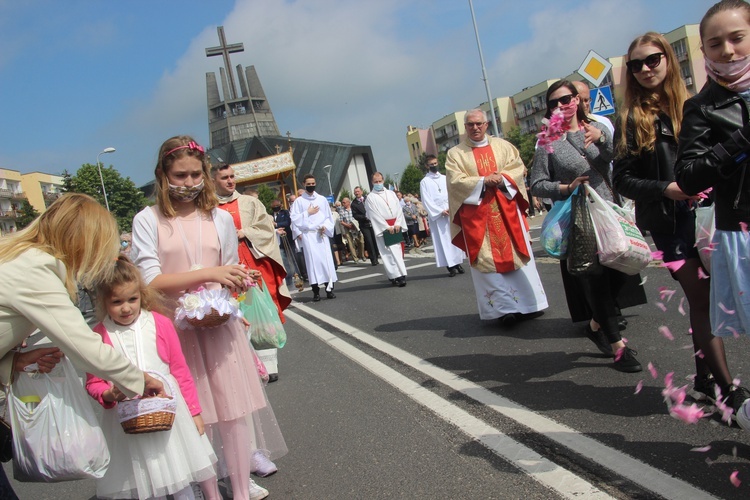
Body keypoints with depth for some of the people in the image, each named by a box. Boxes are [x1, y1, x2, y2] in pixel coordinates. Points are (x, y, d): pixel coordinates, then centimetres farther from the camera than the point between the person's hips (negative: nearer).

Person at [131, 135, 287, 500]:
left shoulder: (221, 218, 6)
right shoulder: (149, 220, -2)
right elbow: (150, 282, -10)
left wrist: (237, 286, -10)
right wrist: (208, 273, -17)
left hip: (219, 325, 2)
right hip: (175, 329, -2)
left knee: (234, 409, 5)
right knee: (193, 416, 4)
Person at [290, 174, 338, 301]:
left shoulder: (322, 199, 12)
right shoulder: (299, 201, 6)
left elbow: (329, 216, 12)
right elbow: (294, 218, 1)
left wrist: (325, 227, -4)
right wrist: (307, 213, -6)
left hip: (322, 234, 2)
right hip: (307, 235, -2)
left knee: (326, 260, -3)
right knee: (312, 261, -4)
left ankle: (329, 288, 2)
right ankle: (316, 291, -2)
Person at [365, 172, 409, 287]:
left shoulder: (391, 194, 15)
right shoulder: (370, 198, 1)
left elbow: (398, 209, 8)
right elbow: (374, 215, -6)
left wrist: (397, 224, -7)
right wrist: (387, 227, -12)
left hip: (396, 226, 4)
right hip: (382, 229, -4)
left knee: (398, 250, 3)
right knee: (390, 252, -8)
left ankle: (396, 276, 9)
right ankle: (398, 276, -9)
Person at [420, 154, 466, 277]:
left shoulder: (445, 178, 14)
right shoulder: (424, 182, 2)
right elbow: (426, 201, -5)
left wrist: (451, 208, -9)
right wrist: (441, 211, -12)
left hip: (451, 212, 4)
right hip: (436, 215, -4)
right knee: (443, 240, -5)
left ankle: (458, 263, 10)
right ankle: (450, 266, -5)